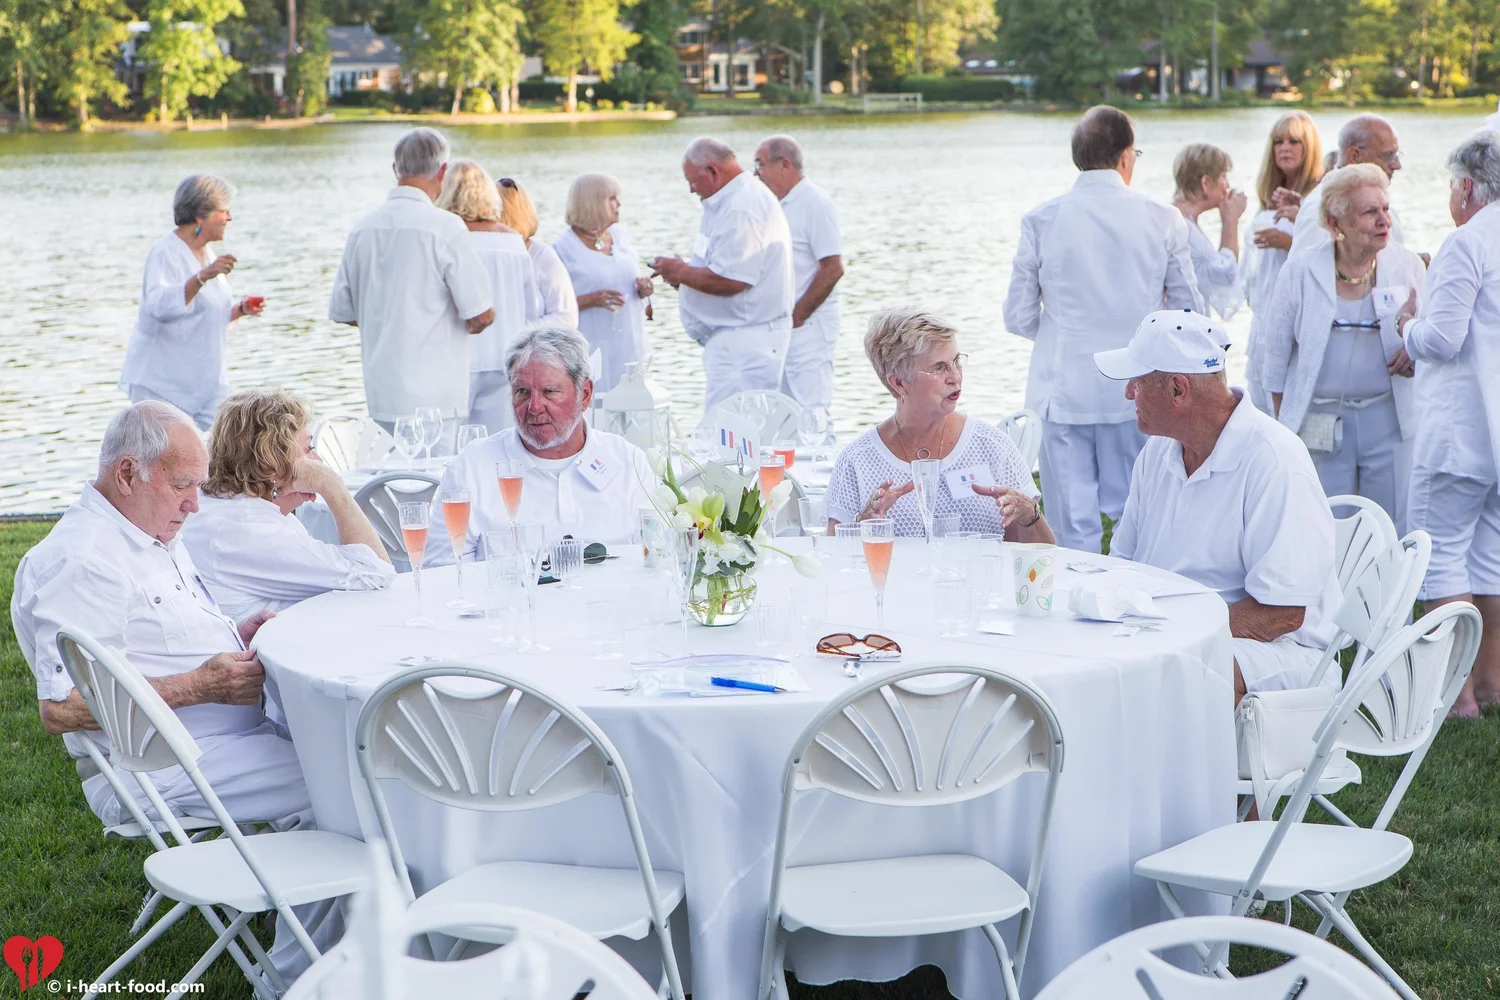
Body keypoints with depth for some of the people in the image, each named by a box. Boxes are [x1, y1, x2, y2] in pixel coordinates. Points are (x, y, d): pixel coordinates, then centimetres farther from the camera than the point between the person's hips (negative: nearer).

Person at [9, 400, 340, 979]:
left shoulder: (155, 536, 16)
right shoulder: (80, 562, -18)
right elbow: (60, 709, -25)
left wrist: (243, 632, 8)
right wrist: (201, 686, -23)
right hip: (155, 769, -11)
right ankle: (293, 979, -13)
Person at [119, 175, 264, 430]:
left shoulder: (206, 255, 14)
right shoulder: (165, 253, -13)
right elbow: (161, 305, -31)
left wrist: (241, 309, 6)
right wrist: (203, 277, -40)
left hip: (206, 383, 8)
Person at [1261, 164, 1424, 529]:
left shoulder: (1407, 265, 2)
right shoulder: (1301, 269, -2)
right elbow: (1276, 352, 5)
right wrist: (1282, 425, 6)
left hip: (1388, 417, 1)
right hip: (1320, 421, -1)